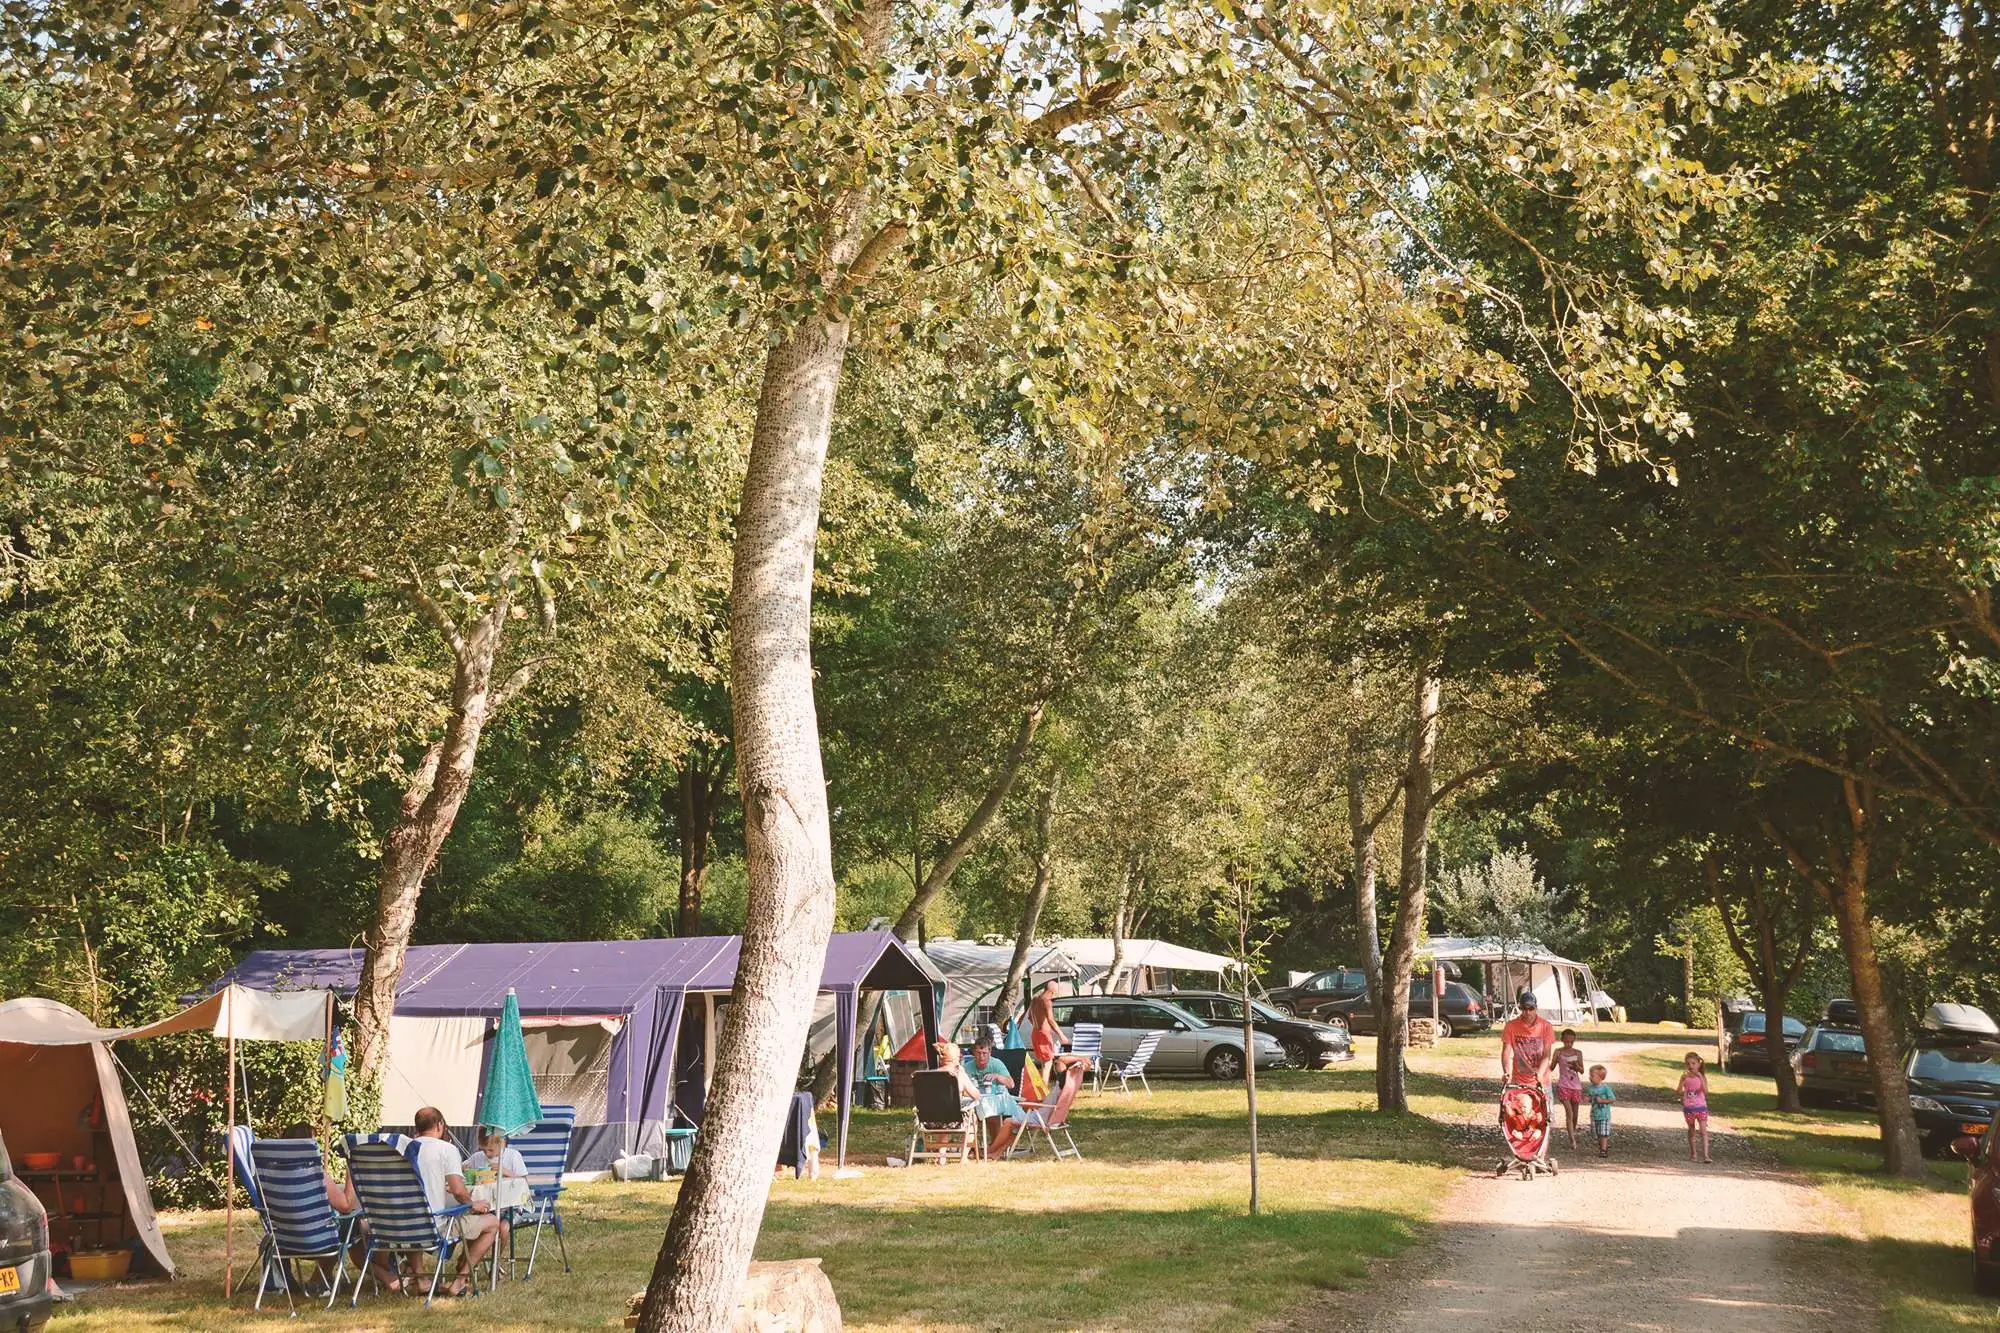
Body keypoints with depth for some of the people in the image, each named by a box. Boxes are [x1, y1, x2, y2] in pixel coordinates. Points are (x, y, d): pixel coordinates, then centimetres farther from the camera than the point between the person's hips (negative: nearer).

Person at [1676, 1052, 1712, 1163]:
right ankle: (1693, 1154, 23)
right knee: (1692, 1132, 13)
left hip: (1701, 1107, -2)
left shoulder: (1702, 1077, -4)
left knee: (1703, 1131, -10)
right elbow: (1679, 1092, -6)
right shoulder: (1685, 1077, 0)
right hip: (1688, 1107, 2)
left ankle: (1705, 1155, -14)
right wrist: (1683, 1081, -21)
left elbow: (1705, 1091, -18)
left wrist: (1700, 1077, -26)